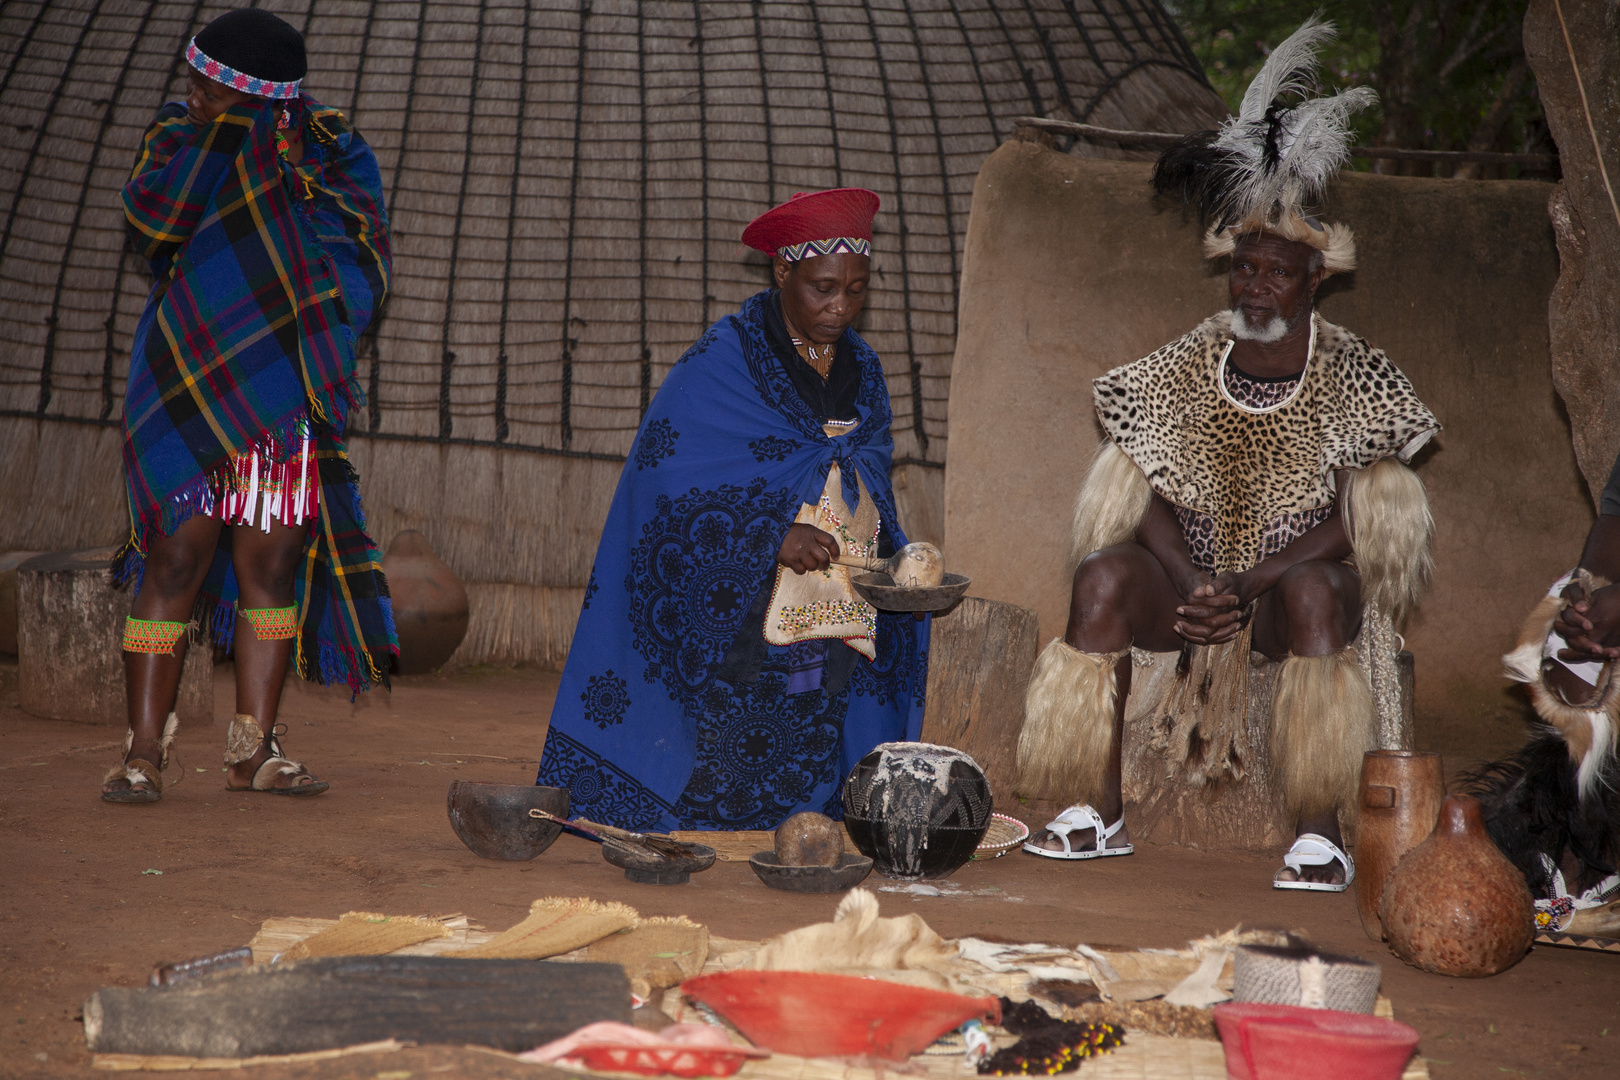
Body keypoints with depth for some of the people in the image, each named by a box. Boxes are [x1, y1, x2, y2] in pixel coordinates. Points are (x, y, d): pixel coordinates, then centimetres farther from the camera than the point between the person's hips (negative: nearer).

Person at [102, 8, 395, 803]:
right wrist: (222, 134, -17)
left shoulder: (331, 150, 2)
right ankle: (143, 752, -3)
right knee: (177, 561, -7)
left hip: (283, 399, 2)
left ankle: (252, 751, 10)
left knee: (272, 562, 3)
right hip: (189, 392, -1)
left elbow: (361, 270, -8)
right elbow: (152, 222, -16)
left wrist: (296, 175, -16)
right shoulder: (179, 135, 2)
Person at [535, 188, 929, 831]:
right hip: (738, 628, -5)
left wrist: (884, 562, -2)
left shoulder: (861, 370, 14)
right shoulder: (721, 362, -6)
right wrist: (772, 536, -22)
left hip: (832, 635, 5)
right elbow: (666, 478, -12)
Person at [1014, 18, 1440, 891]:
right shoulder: (1188, 367, 2)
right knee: (1103, 575, -27)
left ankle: (1319, 833, -30)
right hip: (1193, 572, 2)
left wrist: (1250, 585, -20)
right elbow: (1153, 504, 0)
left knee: (1316, 591, -37)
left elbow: (1349, 524, -10)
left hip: (1299, 583, -2)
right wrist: (1196, 587, -18)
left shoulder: (1353, 379, -5)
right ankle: (1098, 812, -20)